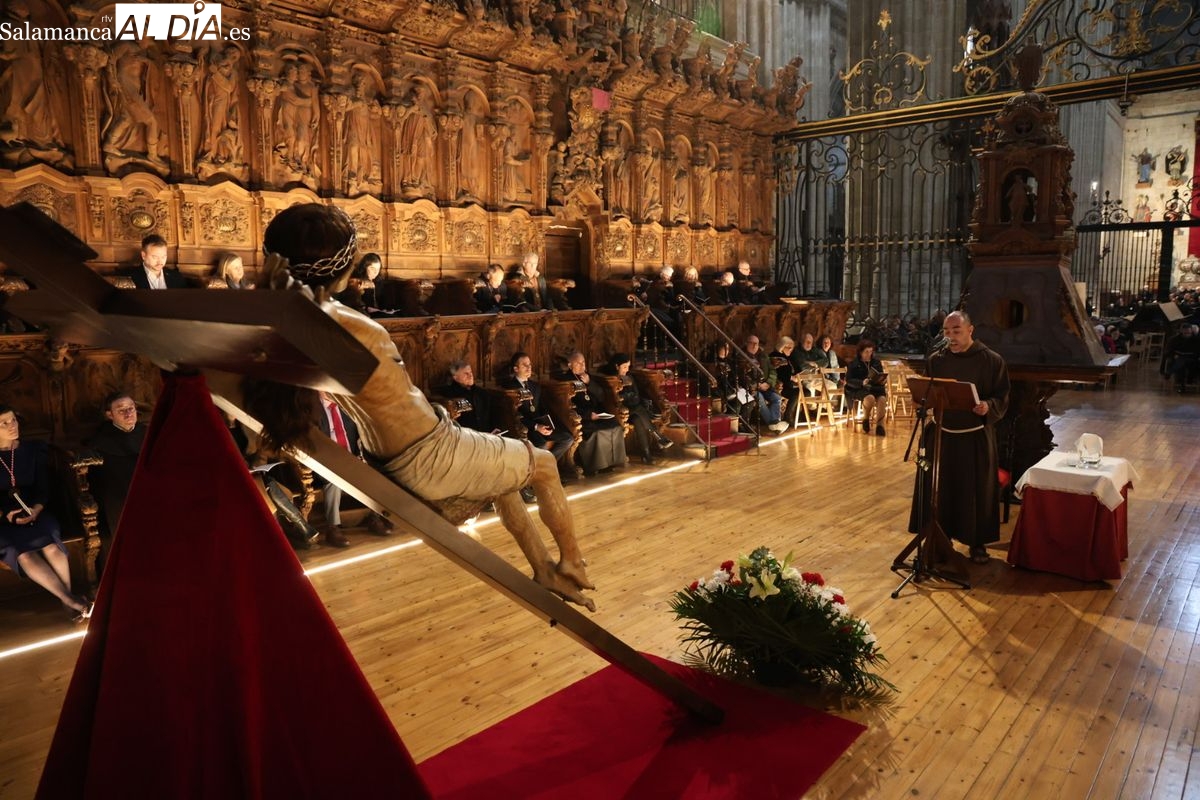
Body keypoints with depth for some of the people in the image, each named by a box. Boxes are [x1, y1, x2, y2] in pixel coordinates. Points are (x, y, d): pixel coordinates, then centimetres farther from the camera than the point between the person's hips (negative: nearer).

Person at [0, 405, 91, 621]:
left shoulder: (34, 450, 8)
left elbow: (44, 487, 4)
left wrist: (35, 510, -14)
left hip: (34, 511, 1)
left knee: (51, 547, -30)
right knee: (23, 554, -30)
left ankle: (68, 599, -21)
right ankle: (71, 600, -30)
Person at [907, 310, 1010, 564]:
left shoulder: (991, 360, -3)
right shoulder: (936, 360, 5)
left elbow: (1002, 398, -4)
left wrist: (988, 407, -25)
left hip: (976, 437, -2)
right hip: (941, 435, 2)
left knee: (976, 491, 6)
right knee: (939, 490, 7)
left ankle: (977, 542, 20)